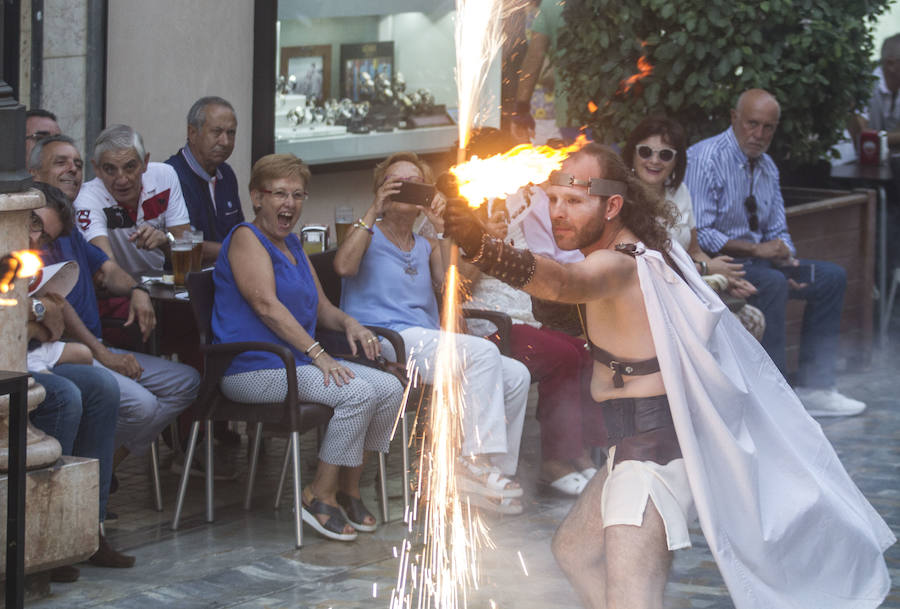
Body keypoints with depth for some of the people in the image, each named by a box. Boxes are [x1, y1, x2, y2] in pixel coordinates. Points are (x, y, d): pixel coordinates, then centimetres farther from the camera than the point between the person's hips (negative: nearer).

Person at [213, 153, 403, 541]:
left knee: (389, 389, -6)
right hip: (254, 368, -9)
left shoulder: (292, 244, 21)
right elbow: (267, 305, -19)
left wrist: (349, 324, 1)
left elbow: (320, 306, 26)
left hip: (296, 363, 9)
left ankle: (348, 490, 2)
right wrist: (317, 354, -25)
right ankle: (321, 495, -17)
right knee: (358, 393, -26)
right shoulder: (246, 238, -7)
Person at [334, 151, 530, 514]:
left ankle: (495, 473, -5)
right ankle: (477, 463, -33)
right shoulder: (368, 236, 10)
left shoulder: (425, 247, 26)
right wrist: (374, 212, -10)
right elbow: (344, 266, -15)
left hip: (427, 342, 7)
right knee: (483, 352, -29)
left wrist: (441, 228, 0)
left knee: (516, 376, -9)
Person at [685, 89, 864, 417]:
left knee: (832, 277, 0)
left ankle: (813, 387, -3)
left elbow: (778, 232, 14)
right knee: (772, 283, -34)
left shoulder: (767, 167, 11)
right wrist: (754, 250, -25)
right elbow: (697, 234, -23)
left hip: (756, 256, 9)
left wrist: (788, 262, -9)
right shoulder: (705, 159, -16)